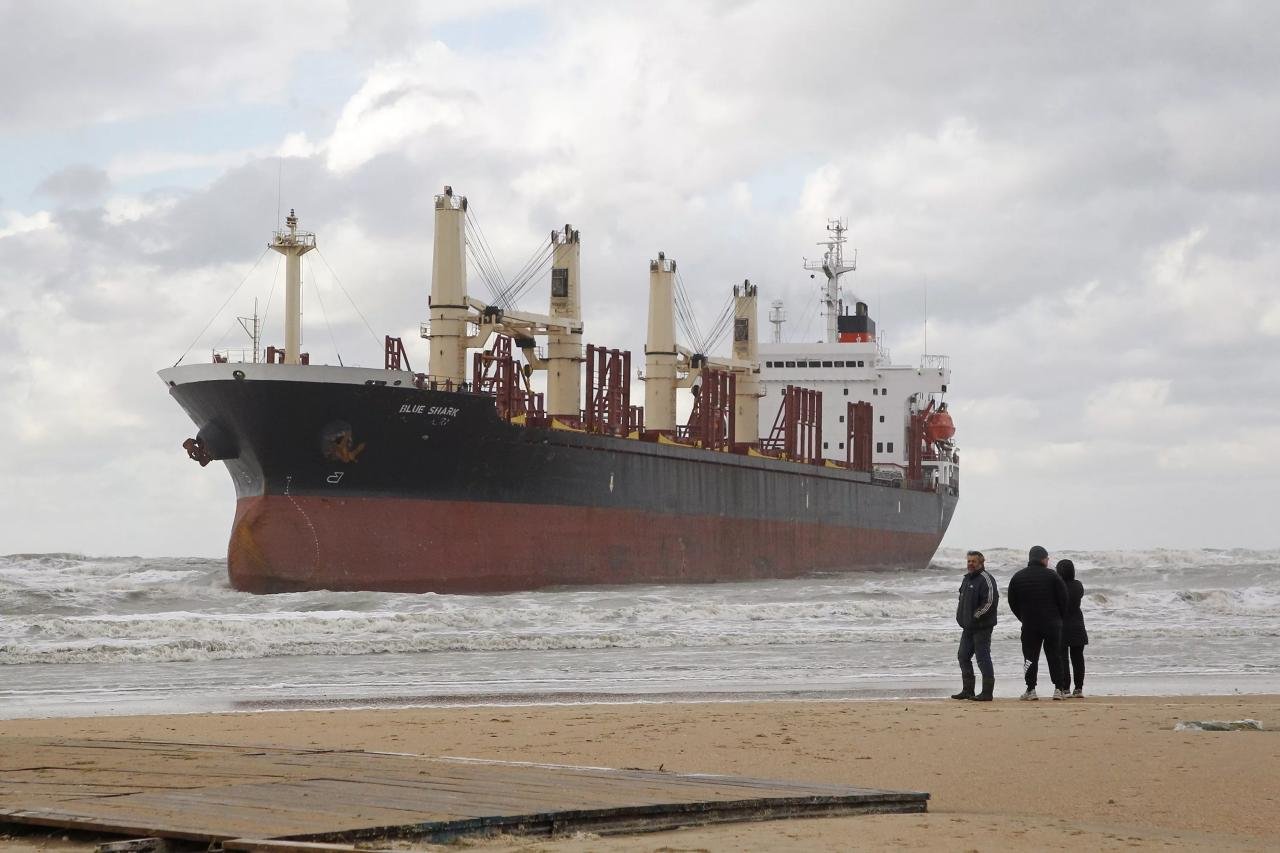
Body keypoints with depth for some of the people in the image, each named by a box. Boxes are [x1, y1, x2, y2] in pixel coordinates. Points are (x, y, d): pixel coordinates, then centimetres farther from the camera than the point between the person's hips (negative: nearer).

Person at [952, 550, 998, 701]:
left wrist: (975, 616, -17)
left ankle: (987, 692, -3)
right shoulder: (967, 578, 17)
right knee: (963, 657, 13)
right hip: (968, 626, 10)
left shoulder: (986, 579, -13)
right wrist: (960, 615, 14)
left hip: (981, 627, -10)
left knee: (983, 658, -7)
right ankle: (967, 690, 21)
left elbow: (990, 602, -21)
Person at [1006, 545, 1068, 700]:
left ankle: (1031, 690, -1)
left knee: (1030, 657, 4)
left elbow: (1012, 601, 7)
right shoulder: (1051, 575, -4)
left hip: (1029, 624, 1)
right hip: (1052, 624, -1)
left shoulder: (1017, 577, 4)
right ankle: (1058, 689, 1)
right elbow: (1063, 599, -3)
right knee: (1055, 657, 6)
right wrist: (1059, 617, 12)